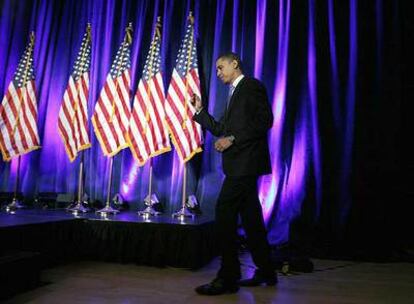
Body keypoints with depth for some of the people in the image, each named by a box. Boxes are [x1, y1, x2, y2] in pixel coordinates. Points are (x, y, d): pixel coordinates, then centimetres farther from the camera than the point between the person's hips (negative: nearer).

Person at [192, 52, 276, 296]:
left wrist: (232, 139, -17)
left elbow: (264, 121, -15)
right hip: (240, 163, 9)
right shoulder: (235, 93, 24)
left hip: (246, 161, -9)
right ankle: (266, 271, 22)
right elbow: (221, 129, 22)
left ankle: (228, 277, -4)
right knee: (250, 216, 11)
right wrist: (199, 110, 14)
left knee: (225, 212, -12)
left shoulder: (252, 86, -3)